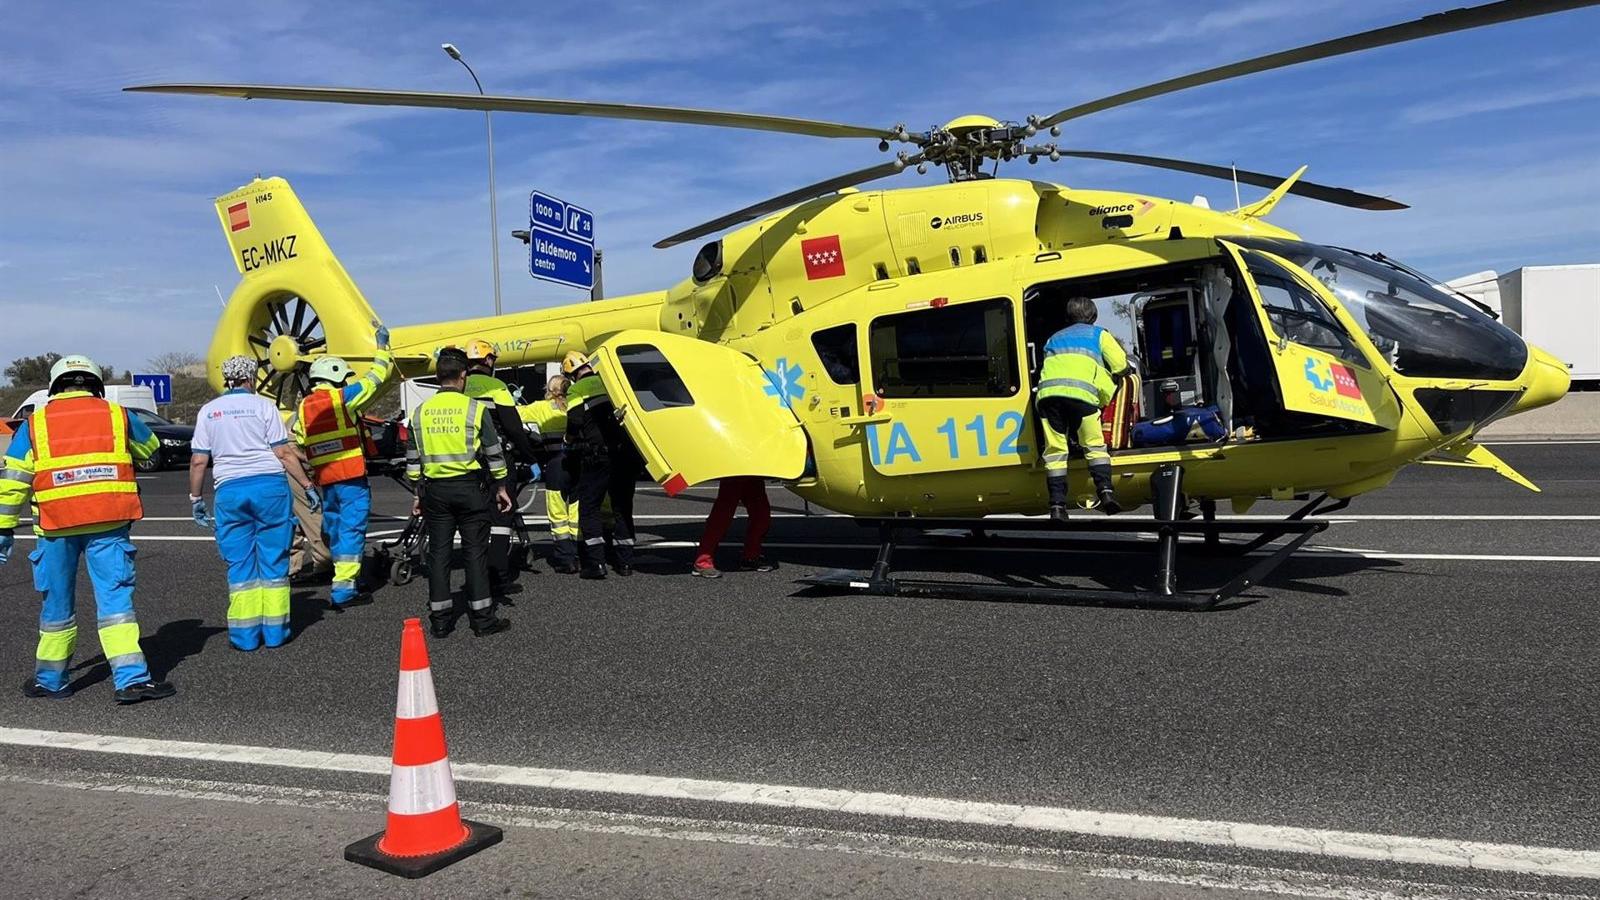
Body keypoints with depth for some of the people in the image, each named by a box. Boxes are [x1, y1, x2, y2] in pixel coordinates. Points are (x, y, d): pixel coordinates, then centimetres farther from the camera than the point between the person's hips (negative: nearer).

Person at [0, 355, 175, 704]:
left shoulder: (34, 423, 8)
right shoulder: (117, 415, 7)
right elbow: (151, 449, 25)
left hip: (57, 526, 1)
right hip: (108, 523, -1)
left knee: (57, 603, 14)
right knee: (115, 597, -1)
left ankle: (51, 680, 27)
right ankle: (132, 678, -8)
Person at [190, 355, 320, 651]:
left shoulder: (208, 411, 10)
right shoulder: (263, 405, 2)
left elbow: (198, 461, 5)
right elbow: (284, 453, -3)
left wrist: (196, 498, 14)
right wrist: (307, 486, 1)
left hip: (229, 490, 2)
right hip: (269, 485, -2)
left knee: (239, 564, 9)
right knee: (273, 560, 6)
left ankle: (245, 634, 10)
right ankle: (275, 630, 9)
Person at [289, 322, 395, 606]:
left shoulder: (303, 407, 13)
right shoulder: (343, 397, -4)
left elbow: (295, 444, 14)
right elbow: (376, 377, 2)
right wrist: (382, 345, 14)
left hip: (324, 479, 6)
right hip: (351, 476, -6)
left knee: (334, 526, 16)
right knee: (352, 527, -6)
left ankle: (344, 577, 24)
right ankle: (343, 584, -12)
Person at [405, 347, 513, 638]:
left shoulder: (420, 412, 5)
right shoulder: (475, 408, -6)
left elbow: (413, 458, 9)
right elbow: (494, 453, -3)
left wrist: (419, 493, 19)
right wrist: (500, 488, 7)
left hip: (434, 489, 3)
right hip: (470, 487, -3)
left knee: (438, 552, 8)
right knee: (475, 552, 2)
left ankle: (440, 619, 13)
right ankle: (482, 618, 5)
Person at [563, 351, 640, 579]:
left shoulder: (576, 392, -1)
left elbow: (574, 427, -8)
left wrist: (570, 446, 10)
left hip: (597, 457, -5)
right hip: (627, 455, 5)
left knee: (589, 508, 4)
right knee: (622, 507, 13)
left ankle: (596, 562, -4)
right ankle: (624, 561, 14)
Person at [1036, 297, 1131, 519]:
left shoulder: (1054, 338, 36)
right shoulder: (1098, 334, 24)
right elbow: (1120, 364, 17)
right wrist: (1106, 393, 32)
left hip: (1047, 392, 3)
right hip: (1080, 392, -2)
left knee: (1055, 449, 4)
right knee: (1095, 445, 8)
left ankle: (1057, 505, -1)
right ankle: (1105, 490, -9)